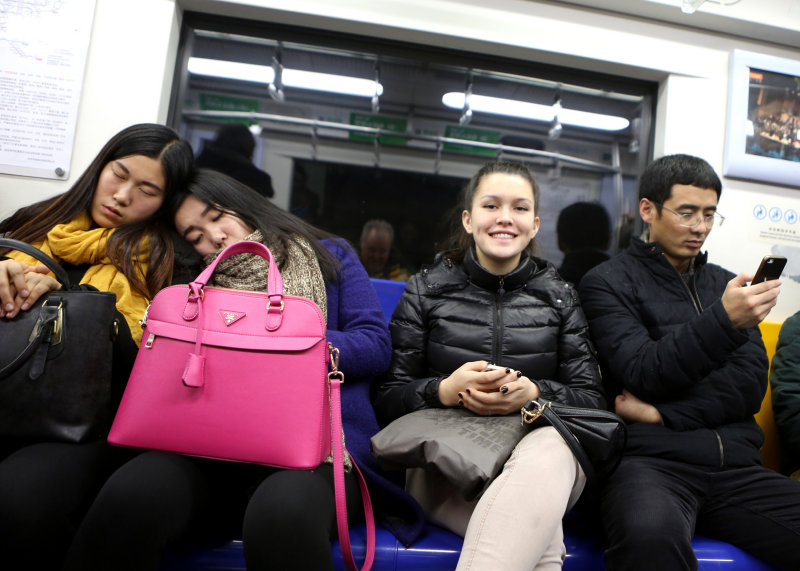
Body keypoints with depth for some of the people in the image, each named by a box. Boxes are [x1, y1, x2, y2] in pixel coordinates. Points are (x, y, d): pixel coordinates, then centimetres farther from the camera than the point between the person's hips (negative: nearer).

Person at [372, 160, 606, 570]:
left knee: (548, 453, -38)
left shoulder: (558, 295, 12)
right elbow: (386, 398, 3)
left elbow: (592, 397, 6)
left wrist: (534, 393, -16)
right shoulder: (426, 289, 7)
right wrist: (445, 391, -18)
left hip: (539, 442, 3)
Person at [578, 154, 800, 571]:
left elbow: (751, 384, 8)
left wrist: (662, 414, -6)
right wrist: (723, 321, -19)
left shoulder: (724, 284, 20)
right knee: (652, 536, -38)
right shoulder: (607, 282, 6)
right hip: (652, 461, -5)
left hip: (736, 466, 5)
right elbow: (643, 375, -7)